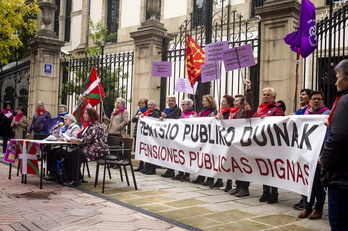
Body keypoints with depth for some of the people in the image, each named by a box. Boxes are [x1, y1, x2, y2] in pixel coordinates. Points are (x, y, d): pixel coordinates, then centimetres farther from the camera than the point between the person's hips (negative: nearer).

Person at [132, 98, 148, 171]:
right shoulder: (138, 110, 18)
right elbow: (133, 120, 14)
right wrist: (136, 117, -5)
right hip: (137, 132, 8)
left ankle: (141, 165, 3)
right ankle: (141, 165, 19)